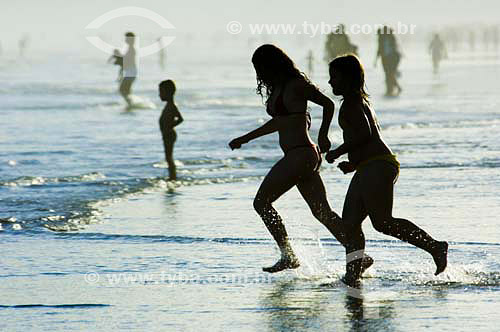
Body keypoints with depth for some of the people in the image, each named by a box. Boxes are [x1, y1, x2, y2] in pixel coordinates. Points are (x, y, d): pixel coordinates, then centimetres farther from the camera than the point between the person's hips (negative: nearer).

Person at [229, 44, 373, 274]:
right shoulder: (275, 89, 16)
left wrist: (323, 135, -10)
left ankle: (288, 255, -3)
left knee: (261, 202, -4)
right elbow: (278, 122, 29)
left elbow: (328, 104, -6)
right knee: (322, 212, 5)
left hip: (301, 154, -9)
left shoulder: (296, 85, -10)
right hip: (295, 156, 9)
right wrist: (245, 139, 32)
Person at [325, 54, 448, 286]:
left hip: (377, 167, -11)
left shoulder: (352, 102, -7)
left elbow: (364, 134, -19)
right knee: (349, 223, 2)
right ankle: (352, 275, -3)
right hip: (368, 171, 11)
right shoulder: (360, 102, 25)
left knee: (382, 222, -15)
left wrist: (337, 153, -10)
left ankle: (435, 247, -13)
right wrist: (353, 163, 25)